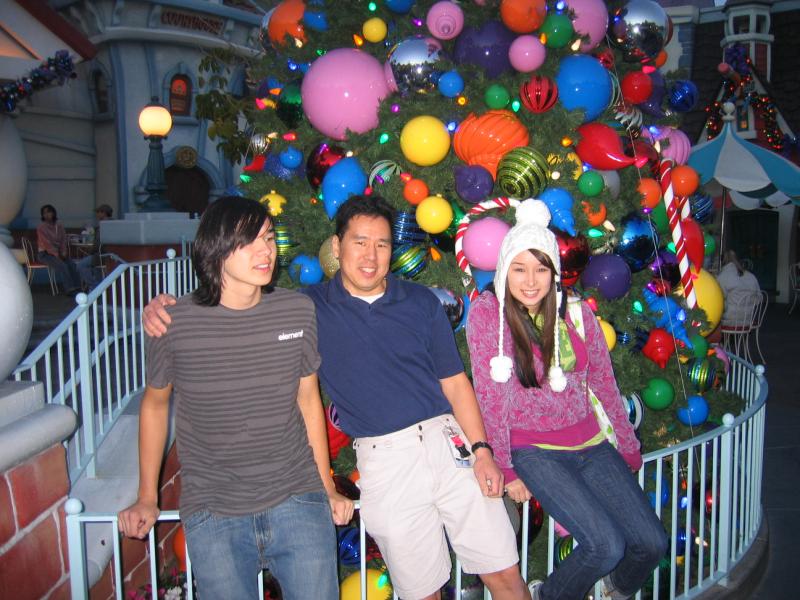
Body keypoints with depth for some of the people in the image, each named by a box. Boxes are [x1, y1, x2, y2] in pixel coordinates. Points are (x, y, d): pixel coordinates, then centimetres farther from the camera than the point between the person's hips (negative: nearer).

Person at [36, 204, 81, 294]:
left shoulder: (59, 226, 11)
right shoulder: (41, 227, -5)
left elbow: (63, 240, 8)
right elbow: (46, 243, -12)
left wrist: (63, 253, -8)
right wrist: (57, 254, -18)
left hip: (58, 253, 5)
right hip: (45, 254, -5)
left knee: (72, 264, -22)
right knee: (62, 265, -29)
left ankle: (77, 288, -28)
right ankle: (70, 289, -32)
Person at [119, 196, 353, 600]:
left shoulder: (298, 312, -3)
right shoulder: (174, 322, -8)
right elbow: (155, 403, 7)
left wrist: (327, 488, 10)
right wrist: (147, 498, 12)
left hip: (297, 500, 2)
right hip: (212, 512, -1)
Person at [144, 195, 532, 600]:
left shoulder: (421, 303, 7)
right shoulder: (308, 308, 2)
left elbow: (454, 381, 8)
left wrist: (481, 449, -1)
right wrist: (161, 307, -10)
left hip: (448, 441, 2)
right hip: (383, 458, -1)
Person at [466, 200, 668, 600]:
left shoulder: (577, 313, 2)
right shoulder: (486, 312, -10)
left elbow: (604, 384, 9)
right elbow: (489, 397, -10)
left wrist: (629, 447, 14)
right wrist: (506, 469, -8)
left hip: (591, 444, 5)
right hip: (533, 451, -4)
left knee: (651, 543, -2)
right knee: (606, 545, -19)